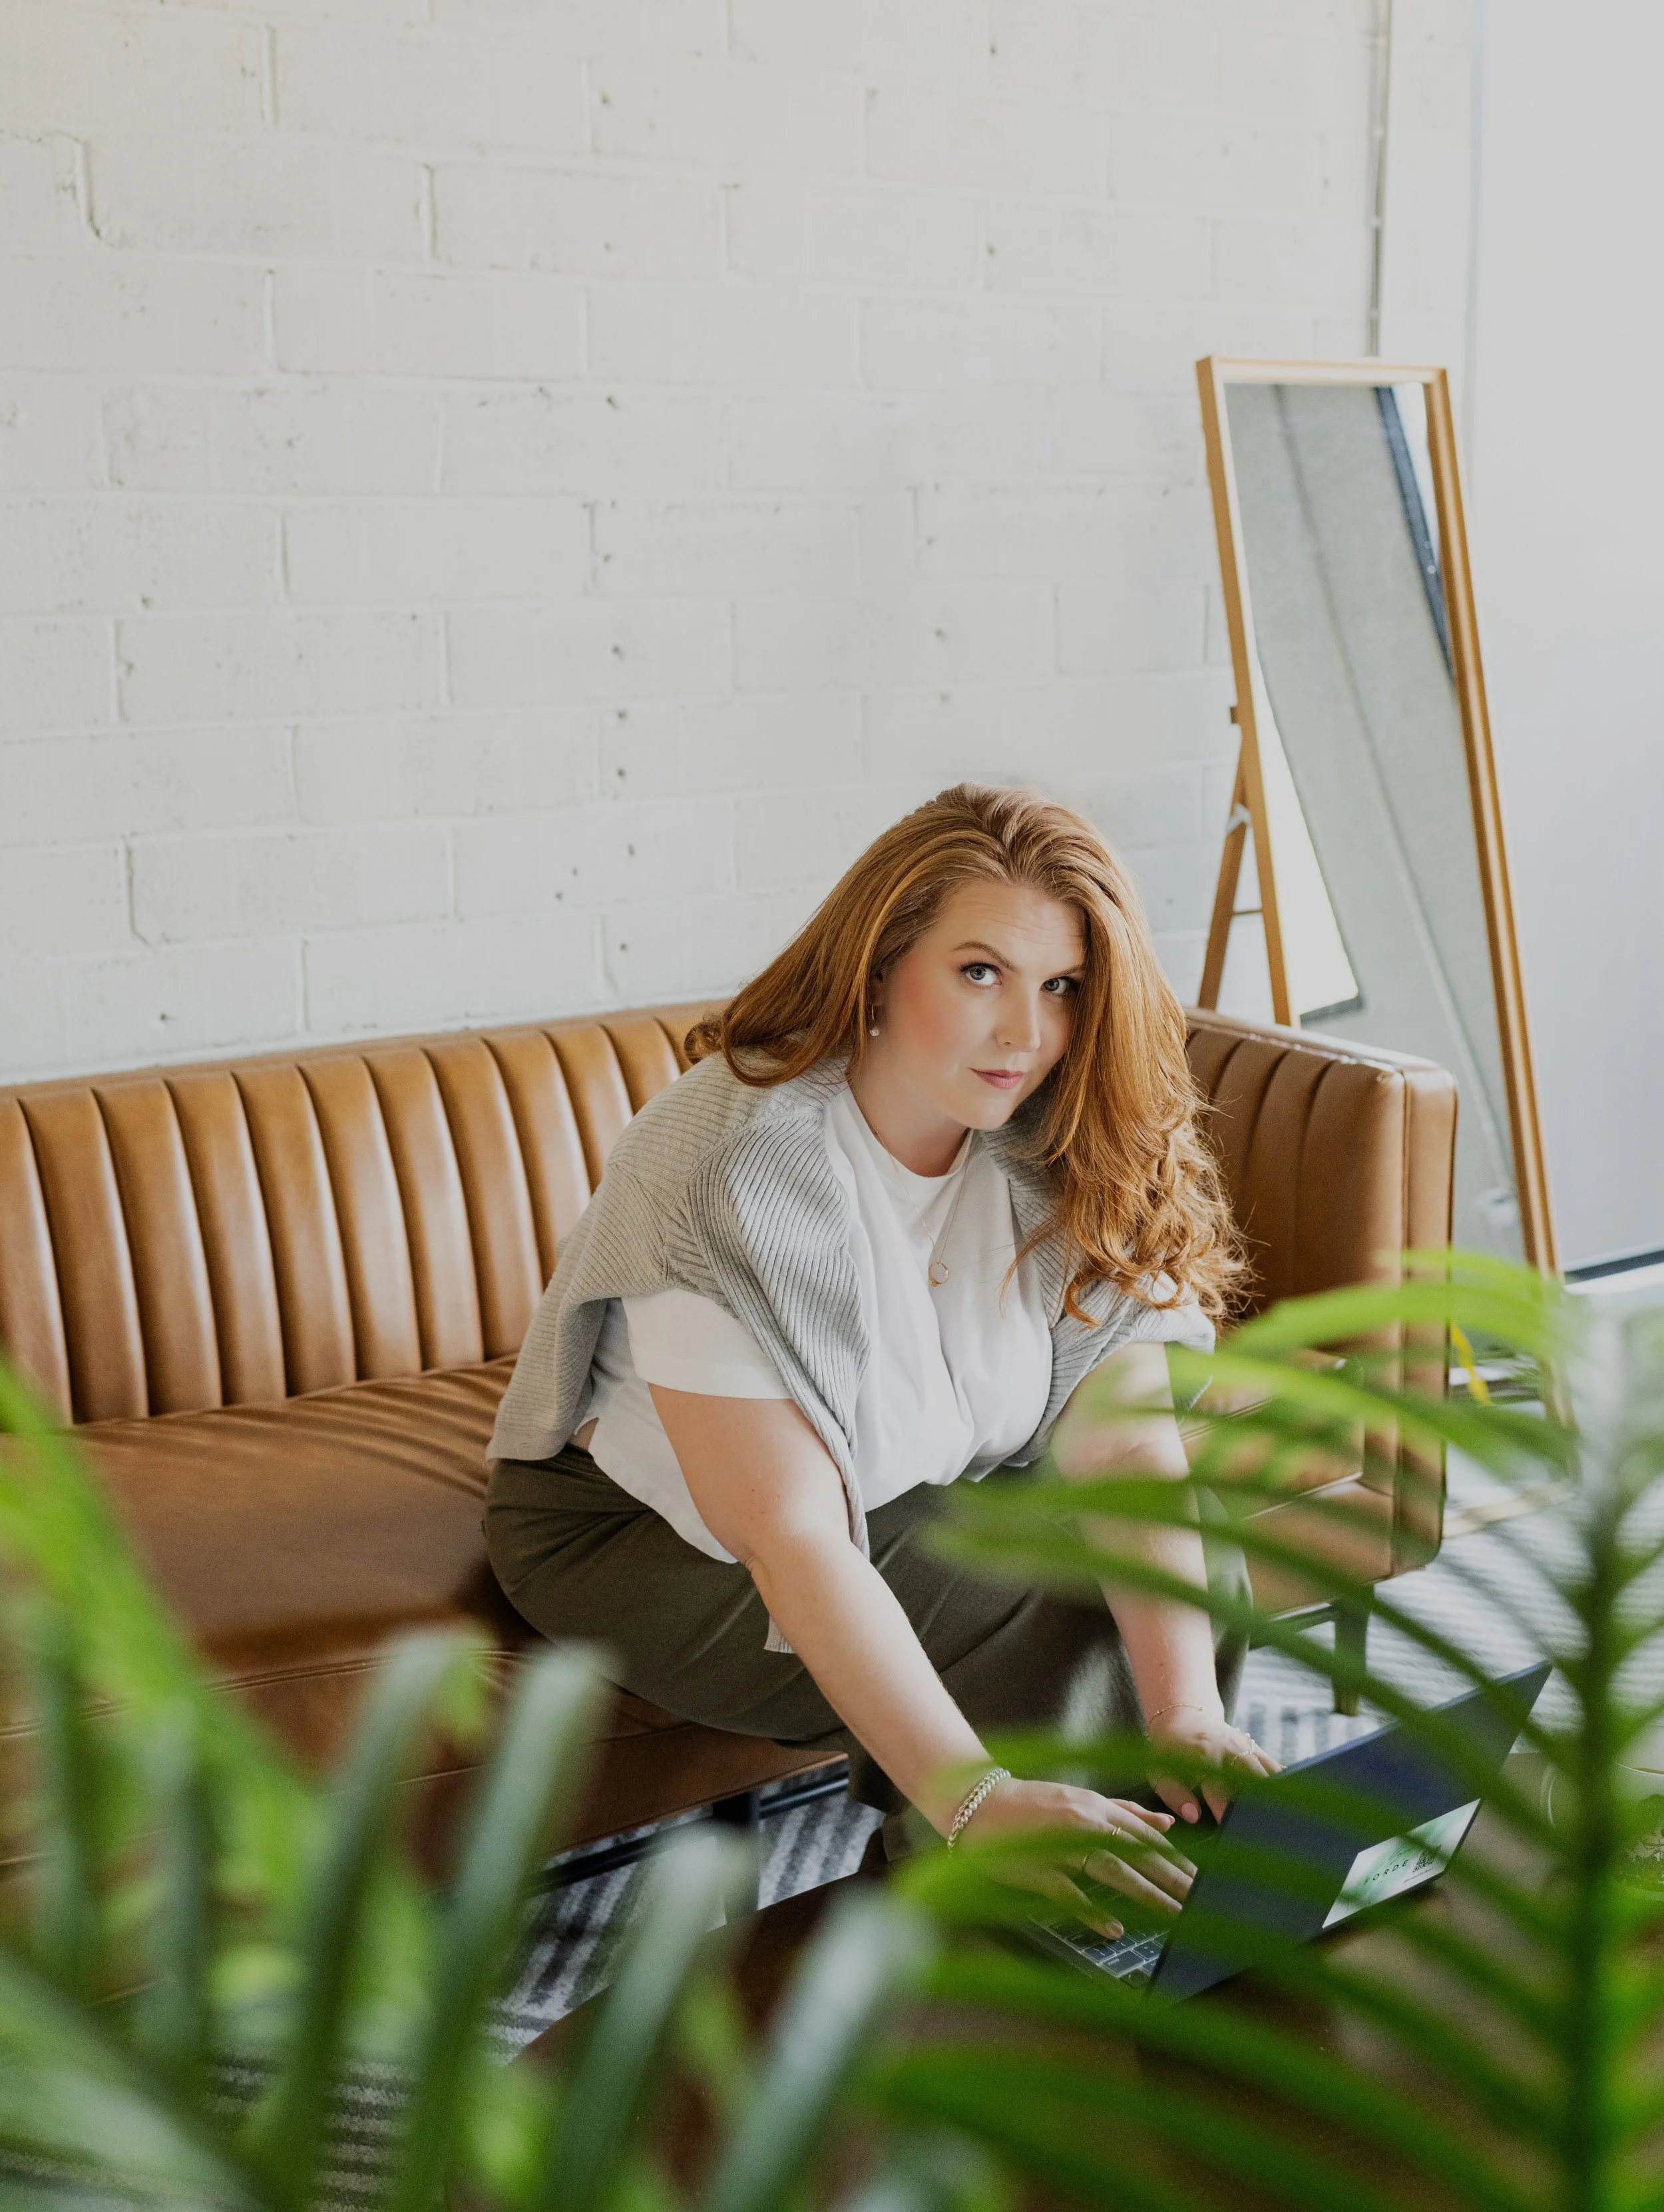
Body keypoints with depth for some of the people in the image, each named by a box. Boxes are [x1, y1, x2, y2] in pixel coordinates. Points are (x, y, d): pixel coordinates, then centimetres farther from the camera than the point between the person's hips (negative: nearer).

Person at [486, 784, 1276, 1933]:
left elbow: (1127, 1448, -21)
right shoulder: (731, 1169, -31)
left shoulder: (1061, 1153, -12)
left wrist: (1189, 1713, -36)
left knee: (1204, 1563, -16)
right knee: (1058, 1632, -25)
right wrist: (979, 1797, -44)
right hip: (649, 1533, -6)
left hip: (925, 1499, 6)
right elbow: (791, 1538, -36)